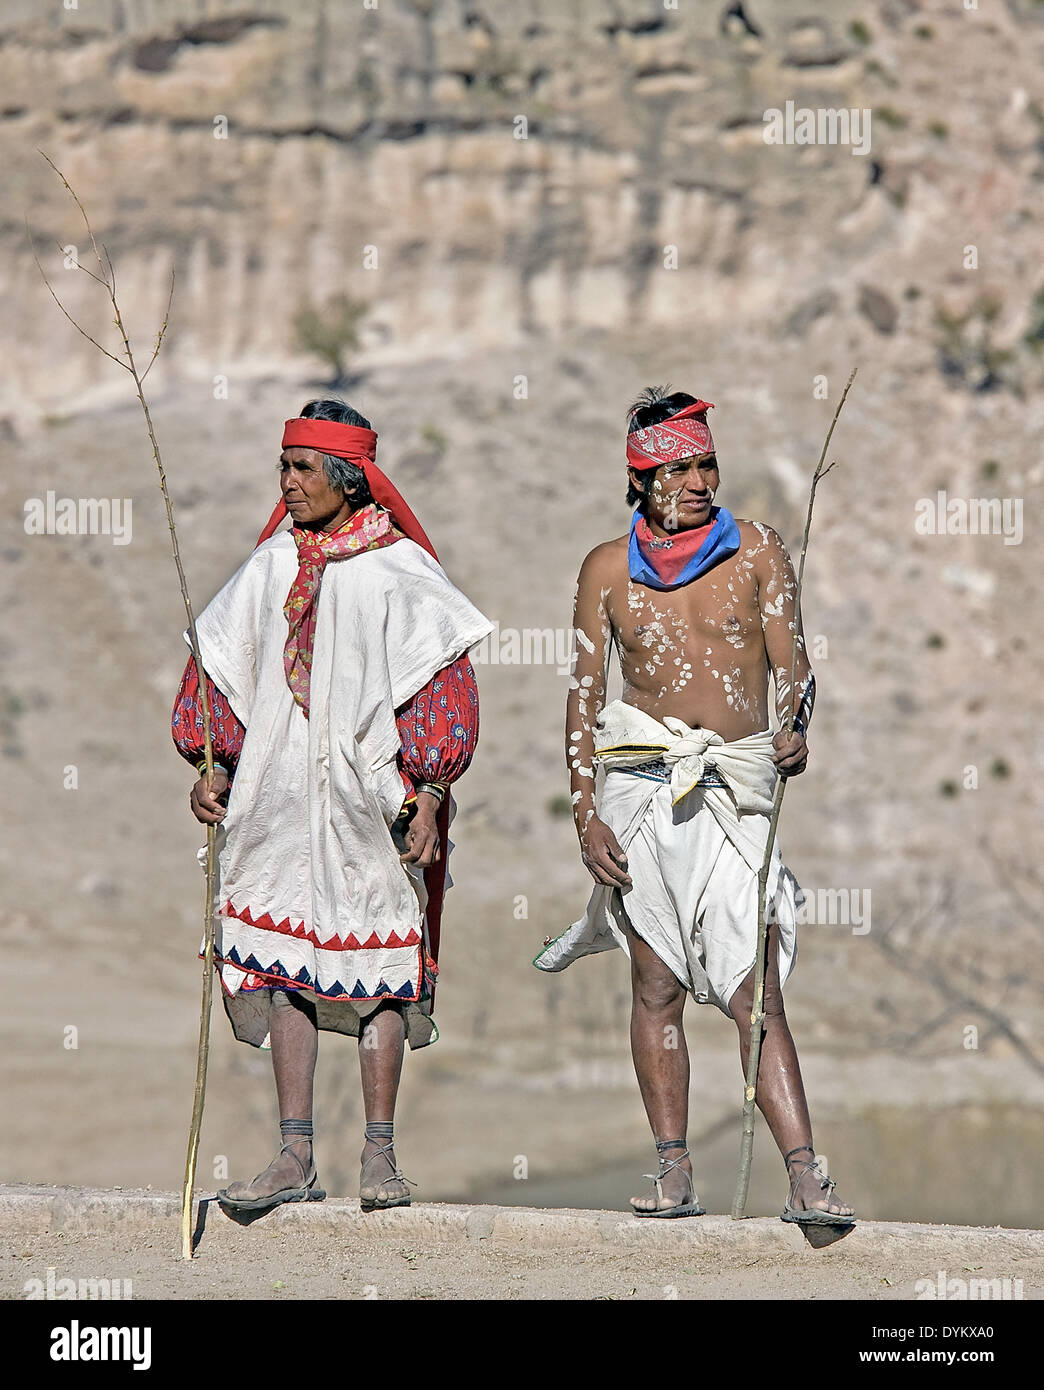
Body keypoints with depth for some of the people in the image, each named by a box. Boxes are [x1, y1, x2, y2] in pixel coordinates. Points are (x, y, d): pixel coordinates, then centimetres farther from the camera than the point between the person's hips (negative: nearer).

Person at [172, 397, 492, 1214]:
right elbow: (222, 665, 17)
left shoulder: (398, 571, -4)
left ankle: (380, 1156, 6)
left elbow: (443, 687, -5)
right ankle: (296, 1159, 3)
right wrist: (214, 765, 7)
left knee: (379, 967, -1)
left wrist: (428, 794, -12)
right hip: (279, 800, 4)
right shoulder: (272, 565, 10)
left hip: (371, 802, -4)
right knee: (282, 964, 0)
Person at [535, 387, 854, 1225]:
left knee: (754, 994, -9)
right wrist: (585, 813, 1)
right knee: (658, 987, 3)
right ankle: (674, 1172, 9)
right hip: (641, 784, 1)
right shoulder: (608, 569, 7)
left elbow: (790, 662, 2)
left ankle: (805, 1178, -12)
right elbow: (585, 691, 8)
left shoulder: (757, 551, 6)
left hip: (735, 786, -1)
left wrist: (796, 732, -20)